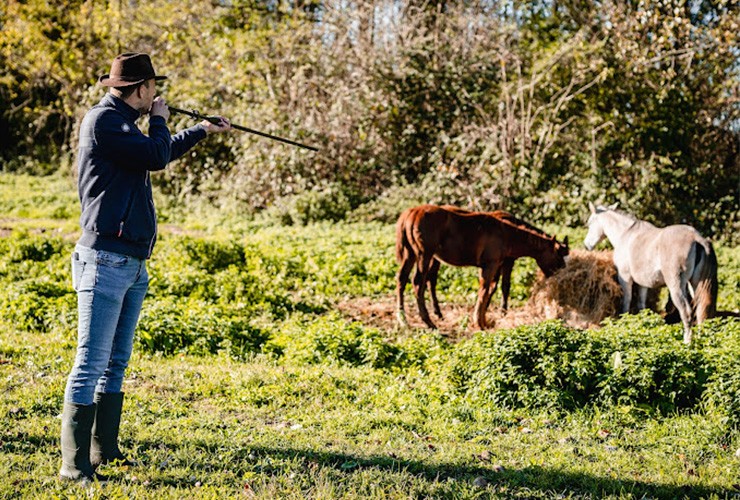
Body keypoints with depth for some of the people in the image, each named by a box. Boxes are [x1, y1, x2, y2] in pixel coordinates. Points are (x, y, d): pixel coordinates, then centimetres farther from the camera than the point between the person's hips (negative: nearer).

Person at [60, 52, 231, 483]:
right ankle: (75, 464, -9)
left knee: (116, 364, 13)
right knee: (91, 364, -10)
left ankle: (105, 451, 21)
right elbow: (156, 156, -18)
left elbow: (161, 154, 36)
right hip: (106, 261, -10)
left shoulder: (124, 122, 18)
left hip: (134, 265, 10)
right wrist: (160, 120, 1)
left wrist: (204, 130, 47)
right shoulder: (103, 121, -12)